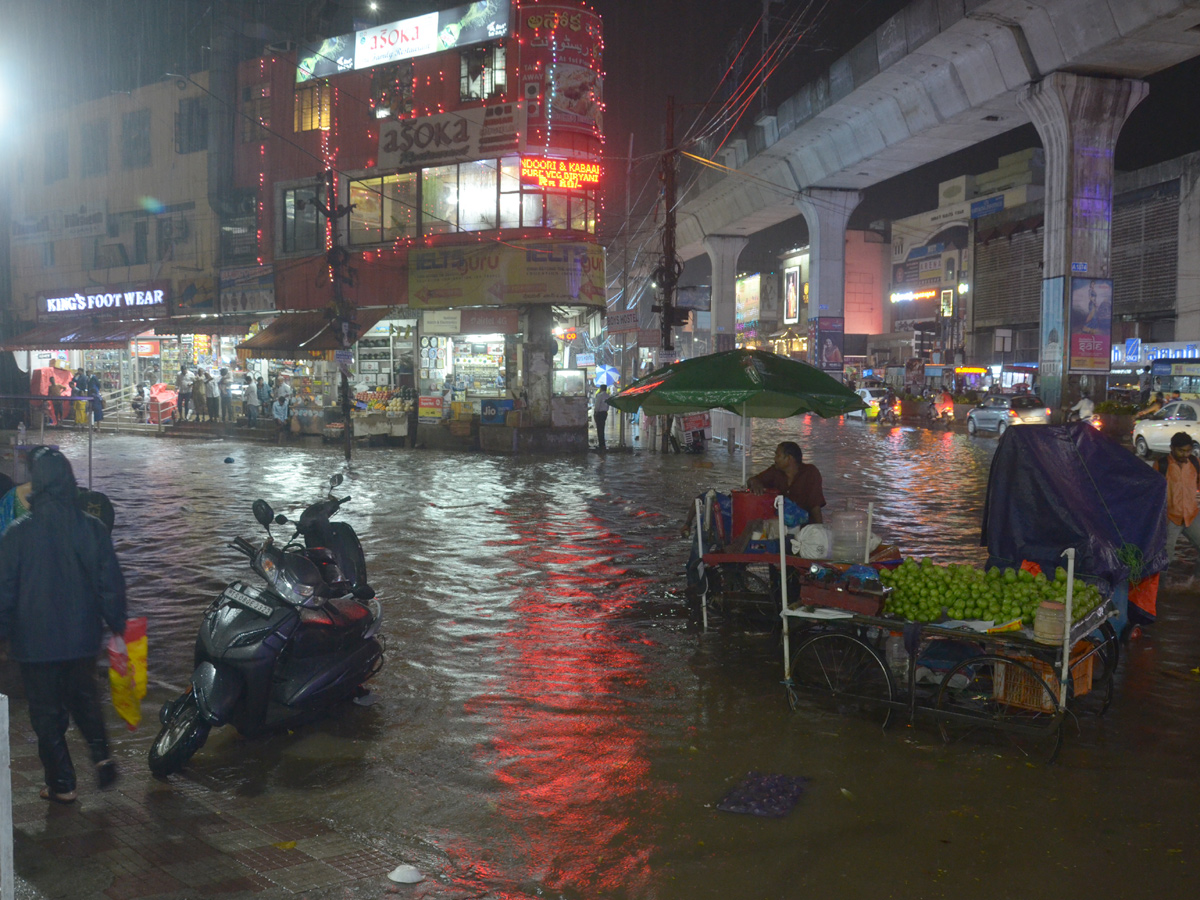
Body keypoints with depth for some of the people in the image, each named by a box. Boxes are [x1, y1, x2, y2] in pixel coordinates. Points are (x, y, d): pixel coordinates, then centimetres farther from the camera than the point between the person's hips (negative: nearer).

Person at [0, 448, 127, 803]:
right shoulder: (92, 527, -8)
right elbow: (111, 582, -3)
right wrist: (116, 624, 9)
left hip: (36, 642, -2)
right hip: (83, 637, 2)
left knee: (47, 712, 11)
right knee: (84, 699, 23)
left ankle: (62, 784, 16)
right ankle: (101, 754, 7)